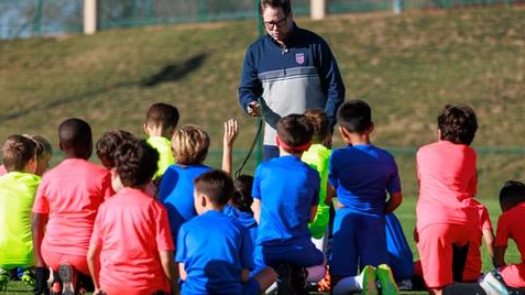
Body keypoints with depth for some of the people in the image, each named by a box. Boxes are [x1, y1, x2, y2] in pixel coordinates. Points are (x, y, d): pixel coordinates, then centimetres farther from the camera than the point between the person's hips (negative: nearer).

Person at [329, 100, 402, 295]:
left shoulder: (337, 157, 0)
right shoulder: (386, 159, 8)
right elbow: (396, 199, 11)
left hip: (346, 220, -2)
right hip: (374, 221, 2)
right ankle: (382, 275, -35)